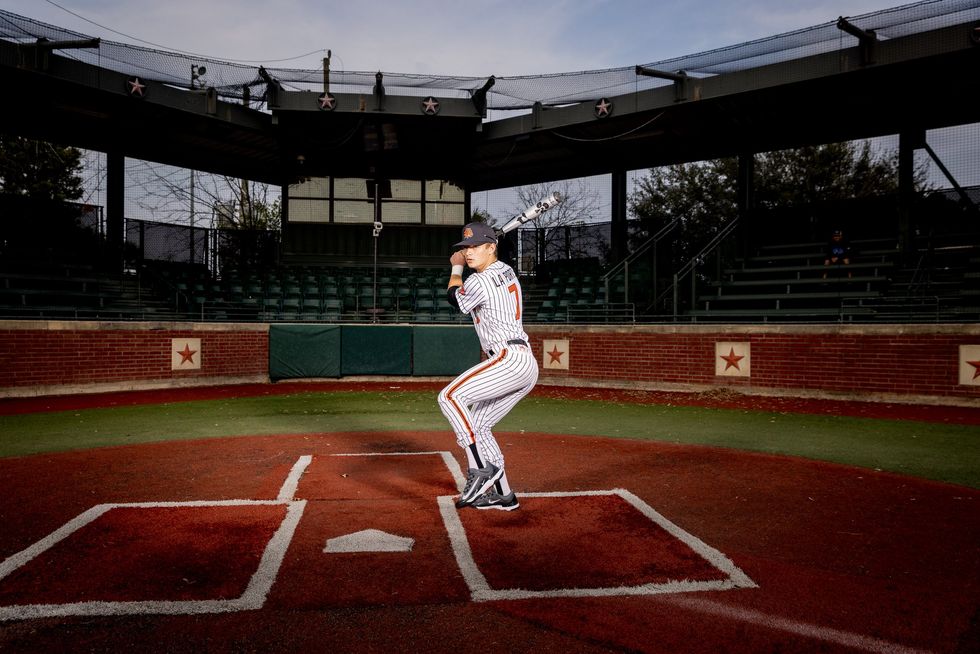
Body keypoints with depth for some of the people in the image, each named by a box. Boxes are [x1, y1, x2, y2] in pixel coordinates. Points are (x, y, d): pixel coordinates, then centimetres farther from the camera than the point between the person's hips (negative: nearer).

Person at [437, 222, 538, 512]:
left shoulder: (479, 282, -13)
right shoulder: (506, 270, 15)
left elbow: (454, 298, 9)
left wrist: (456, 268, 23)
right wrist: (464, 265, 35)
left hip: (509, 360, -10)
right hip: (526, 366, 10)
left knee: (450, 396, -18)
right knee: (478, 425, 14)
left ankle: (481, 468, -19)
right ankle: (503, 495, 17)